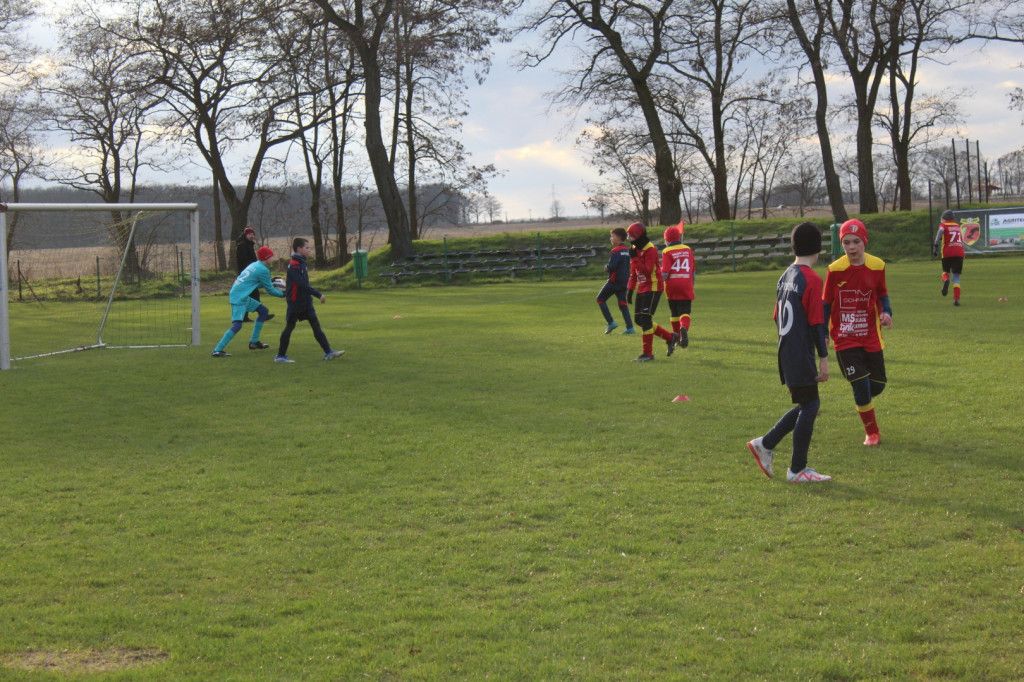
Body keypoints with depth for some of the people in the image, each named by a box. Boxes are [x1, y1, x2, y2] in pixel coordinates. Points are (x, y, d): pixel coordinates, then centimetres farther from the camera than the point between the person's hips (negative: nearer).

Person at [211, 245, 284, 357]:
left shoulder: (254, 265, 15)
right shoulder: (263, 270, -12)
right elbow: (270, 290, -5)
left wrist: (272, 282, 23)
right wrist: (283, 294, 9)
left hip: (243, 297, 10)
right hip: (239, 298, -10)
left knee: (263, 310, 18)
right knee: (237, 325, -17)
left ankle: (254, 342, 22)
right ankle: (217, 350, -20)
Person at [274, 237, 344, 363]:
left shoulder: (301, 263, 11)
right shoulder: (293, 265, -18)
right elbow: (302, 285, -25)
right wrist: (319, 295, -26)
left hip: (306, 302, 8)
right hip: (295, 302, -8)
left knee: (316, 326, 2)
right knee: (289, 327, 1)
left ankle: (328, 352, -1)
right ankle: (280, 355, 10)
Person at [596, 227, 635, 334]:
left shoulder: (616, 251, -15)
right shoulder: (627, 250, 11)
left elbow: (611, 266, -24)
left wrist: (606, 268, -1)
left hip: (615, 280, -8)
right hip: (625, 280, 8)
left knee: (600, 299, 6)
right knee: (622, 303, 10)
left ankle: (611, 323, -2)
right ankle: (630, 327, 0)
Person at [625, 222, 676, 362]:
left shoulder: (650, 250, -16)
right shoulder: (635, 249, 11)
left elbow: (647, 271, -25)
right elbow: (633, 273, 18)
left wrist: (635, 258, -26)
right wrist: (630, 290, 16)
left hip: (653, 288, -9)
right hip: (641, 288, 9)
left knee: (645, 319, -11)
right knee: (639, 319, 8)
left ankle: (648, 353, -4)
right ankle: (670, 337, 18)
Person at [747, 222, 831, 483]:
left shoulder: (785, 277, 11)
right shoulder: (812, 279, -14)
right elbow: (817, 323, -16)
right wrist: (823, 358, -13)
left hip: (786, 353, 9)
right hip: (802, 357, -9)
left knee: (806, 405, 17)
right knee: (809, 406, 0)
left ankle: (765, 444, 17)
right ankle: (798, 470, 4)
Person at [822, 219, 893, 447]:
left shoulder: (877, 266, -4)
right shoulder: (835, 270, -10)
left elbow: (882, 295, 11)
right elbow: (826, 304, 0)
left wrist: (886, 313, -10)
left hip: (871, 338, 3)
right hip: (844, 340, -3)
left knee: (878, 385, 8)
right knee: (861, 385, -9)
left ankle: (863, 404, 44)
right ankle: (871, 432, 9)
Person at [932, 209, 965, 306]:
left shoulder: (943, 225, 5)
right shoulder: (957, 226, 19)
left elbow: (940, 231, -16)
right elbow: (962, 239, 23)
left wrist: (935, 245, -21)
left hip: (947, 253, -3)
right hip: (959, 252, 3)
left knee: (945, 271, 18)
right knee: (956, 276, 6)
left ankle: (946, 280, -18)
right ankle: (956, 299, -4)